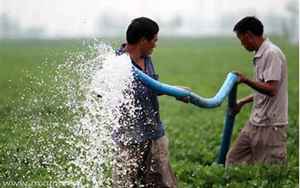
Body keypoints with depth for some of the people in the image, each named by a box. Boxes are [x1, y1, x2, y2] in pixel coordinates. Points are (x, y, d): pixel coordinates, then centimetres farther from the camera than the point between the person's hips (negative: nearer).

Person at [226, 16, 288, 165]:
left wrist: (246, 80, -27)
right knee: (233, 159, 12)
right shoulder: (260, 55, 13)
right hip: (255, 123, 10)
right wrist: (242, 102, 29)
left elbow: (271, 90, -24)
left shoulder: (272, 53, -17)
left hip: (270, 126, -10)